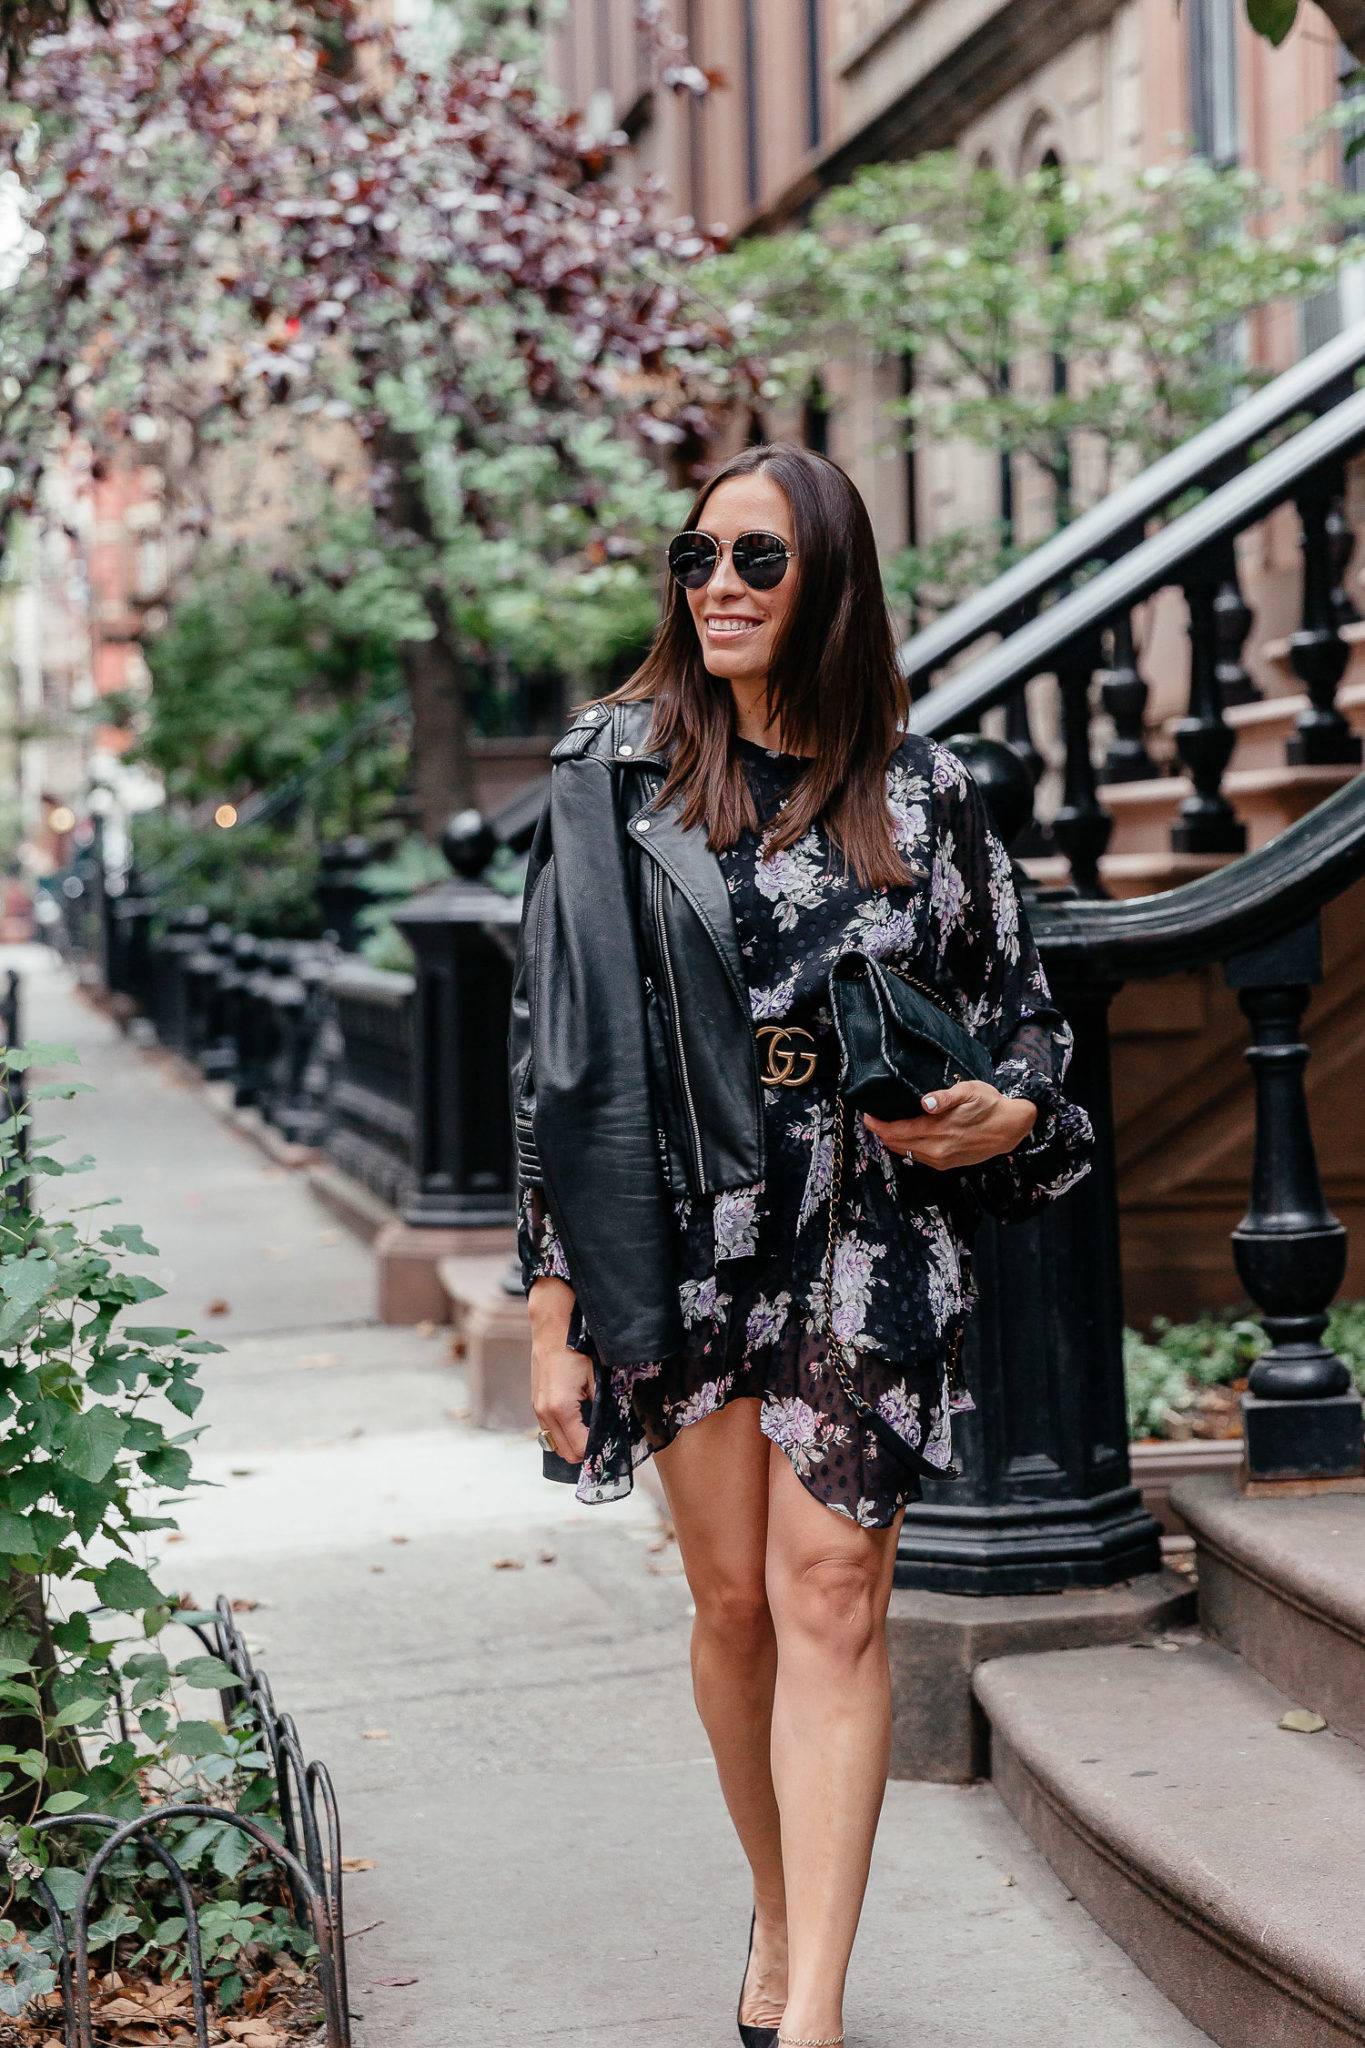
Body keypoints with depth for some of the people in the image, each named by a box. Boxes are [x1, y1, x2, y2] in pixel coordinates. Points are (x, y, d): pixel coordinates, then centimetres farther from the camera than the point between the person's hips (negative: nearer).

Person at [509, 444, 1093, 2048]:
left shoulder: (920, 793, 3)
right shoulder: (615, 777, 1)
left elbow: (1018, 1015, 12)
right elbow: (557, 1053, 0)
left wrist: (1000, 1118, -12)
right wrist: (555, 1309, -3)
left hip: (867, 1250, 0)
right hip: (681, 1241, 1)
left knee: (830, 1601, -5)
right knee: (732, 1598, 10)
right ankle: (778, 1916, 31)